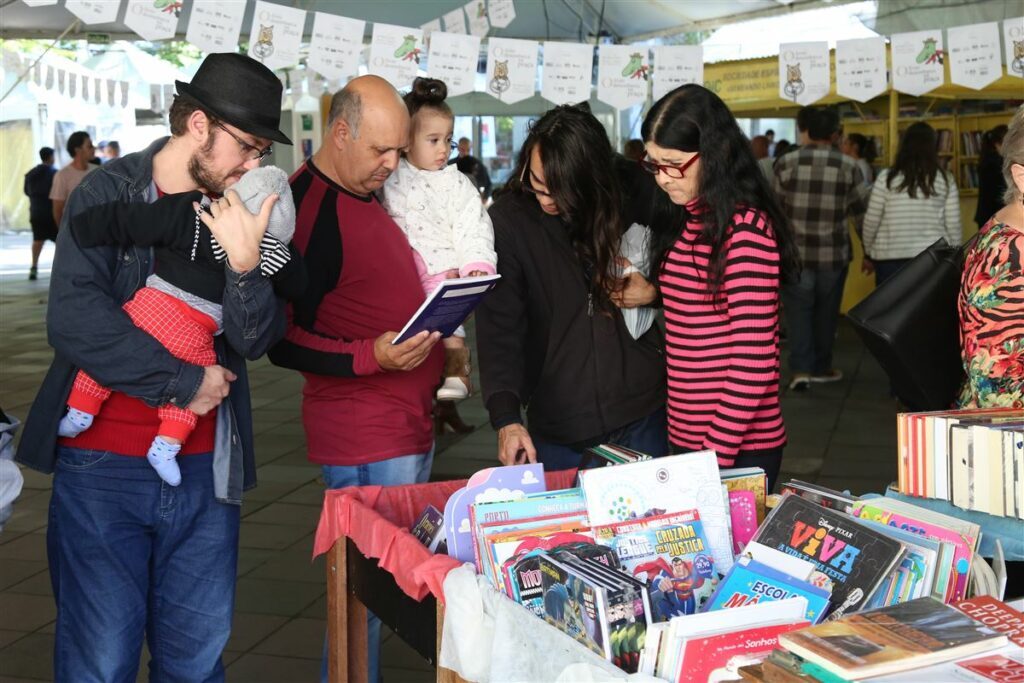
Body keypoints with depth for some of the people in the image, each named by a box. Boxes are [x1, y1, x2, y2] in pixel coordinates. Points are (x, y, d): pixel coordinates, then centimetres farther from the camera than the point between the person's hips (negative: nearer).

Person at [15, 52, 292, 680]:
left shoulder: (241, 214, 6)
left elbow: (258, 339, -2)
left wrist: (244, 262, -20)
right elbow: (74, 320, -16)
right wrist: (185, 381, -13)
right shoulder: (108, 194, -4)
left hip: (204, 469, 4)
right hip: (103, 465, -3)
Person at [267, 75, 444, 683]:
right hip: (365, 442, -9)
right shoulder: (307, 207, -15)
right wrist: (371, 357, -27)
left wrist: (435, 337, 14)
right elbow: (282, 342, -16)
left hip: (410, 426, 9)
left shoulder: (366, 194, 14)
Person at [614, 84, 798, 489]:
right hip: (684, 437, 8)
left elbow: (753, 362, -19)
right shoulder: (682, 221, 8)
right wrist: (652, 295, -1)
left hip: (739, 448, -7)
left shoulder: (746, 228, -16)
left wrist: (716, 457, -19)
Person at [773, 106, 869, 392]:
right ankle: (821, 367, 24)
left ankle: (801, 369, -4)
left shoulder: (786, 163, -6)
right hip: (833, 252, 1)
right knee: (826, 311, 14)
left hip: (795, 251, -1)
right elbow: (862, 209, 3)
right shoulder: (848, 165, -4)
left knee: (798, 310, 5)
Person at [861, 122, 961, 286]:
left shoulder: (887, 178, -2)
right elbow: (953, 224, 3)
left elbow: (871, 220, 0)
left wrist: (868, 253, 14)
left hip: (891, 259, -1)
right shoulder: (945, 180, 2)